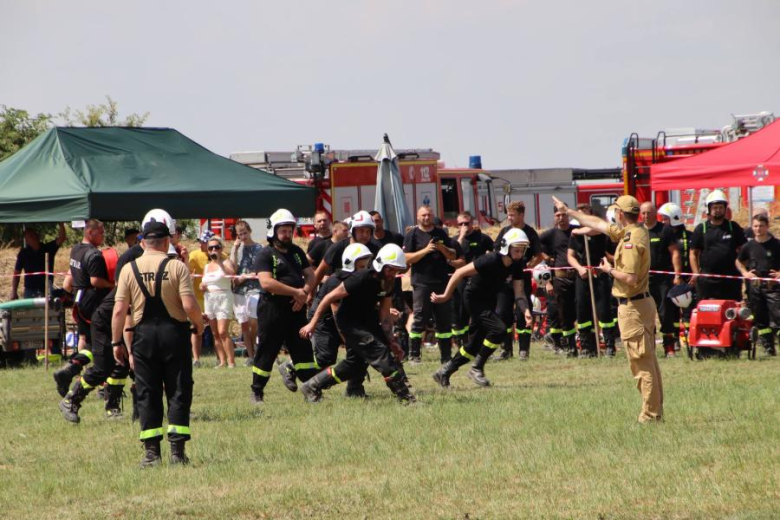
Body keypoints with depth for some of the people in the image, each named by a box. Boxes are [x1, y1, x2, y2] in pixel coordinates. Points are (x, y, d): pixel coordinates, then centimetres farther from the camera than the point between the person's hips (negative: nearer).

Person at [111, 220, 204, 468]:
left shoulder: (129, 269, 0)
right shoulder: (177, 267, -7)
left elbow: (119, 310, -3)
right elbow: (189, 305, -13)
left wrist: (117, 341, 5)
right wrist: (199, 324, 6)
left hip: (144, 335, 2)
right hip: (174, 332, -2)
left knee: (147, 394, 7)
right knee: (178, 392, 4)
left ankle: (151, 452, 5)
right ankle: (177, 450, -1)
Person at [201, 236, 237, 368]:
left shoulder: (226, 263, -3)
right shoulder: (206, 267, 16)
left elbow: (231, 273, -24)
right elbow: (203, 284, 25)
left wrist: (219, 261, -24)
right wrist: (202, 286, 2)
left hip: (223, 298, -7)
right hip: (209, 299, 7)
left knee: (223, 332, -15)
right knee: (215, 334, 4)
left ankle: (231, 361, -14)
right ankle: (222, 361, 7)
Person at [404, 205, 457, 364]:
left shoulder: (441, 234, 15)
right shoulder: (412, 235, 2)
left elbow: (452, 256, 14)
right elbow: (407, 258, -7)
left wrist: (443, 249, -7)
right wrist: (425, 250, -17)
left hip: (441, 283, 4)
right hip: (422, 284, -4)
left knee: (445, 320, 5)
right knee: (420, 319, -7)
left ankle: (446, 355, 9)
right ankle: (414, 355, -3)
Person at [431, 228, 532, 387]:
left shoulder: (516, 264, -5)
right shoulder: (491, 260, -27)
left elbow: (519, 293, -2)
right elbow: (460, 273, -22)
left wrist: (526, 311, -21)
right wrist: (445, 296, -16)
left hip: (489, 301, 8)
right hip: (475, 300, -8)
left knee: (475, 346, 11)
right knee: (499, 329, -23)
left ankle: (444, 372, 27)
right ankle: (477, 369, -10)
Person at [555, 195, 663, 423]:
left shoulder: (631, 240, -19)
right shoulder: (639, 232, 11)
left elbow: (630, 278, -27)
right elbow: (598, 224, 24)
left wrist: (609, 270, -9)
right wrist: (569, 211, 31)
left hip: (632, 307, -10)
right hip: (644, 302, 10)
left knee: (641, 362, -7)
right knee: (648, 360, 13)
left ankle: (650, 413, -6)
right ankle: (656, 410, 19)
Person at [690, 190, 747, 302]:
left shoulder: (733, 227, 9)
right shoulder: (701, 229, 7)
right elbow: (693, 253, 7)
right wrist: (696, 273, -3)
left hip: (731, 278, 1)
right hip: (707, 279, -1)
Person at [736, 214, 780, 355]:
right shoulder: (749, 246, 8)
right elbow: (739, 261, 23)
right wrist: (744, 272, 6)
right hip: (755, 285, 3)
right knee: (760, 318, 5)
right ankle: (768, 346, 12)